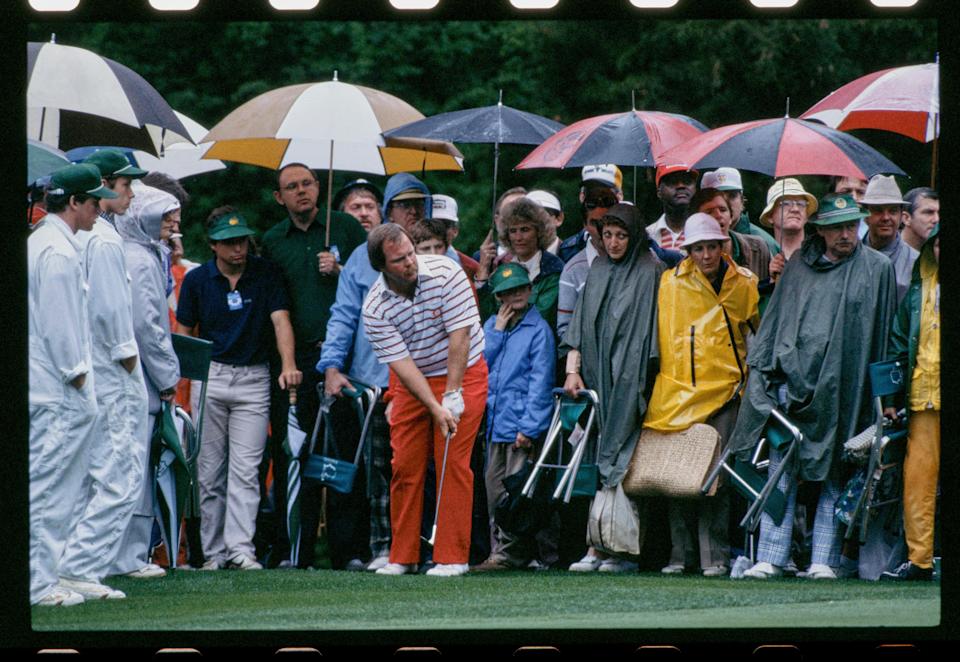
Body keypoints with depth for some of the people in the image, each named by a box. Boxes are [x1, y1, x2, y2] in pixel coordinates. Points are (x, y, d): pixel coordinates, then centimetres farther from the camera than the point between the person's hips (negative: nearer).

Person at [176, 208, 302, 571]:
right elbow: (184, 334, 7)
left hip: (254, 378, -1)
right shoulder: (197, 280, 4)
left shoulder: (265, 273, 1)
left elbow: (280, 320, -8)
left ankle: (241, 547, -9)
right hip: (210, 375, 1)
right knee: (209, 471, 3)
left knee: (245, 469, -7)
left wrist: (288, 365, -24)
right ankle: (213, 551, 7)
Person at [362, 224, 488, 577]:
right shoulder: (374, 307, -14)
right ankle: (402, 557, 7)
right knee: (404, 465, -2)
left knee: (453, 464, -9)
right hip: (412, 382, 2)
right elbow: (400, 361, -16)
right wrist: (435, 408, -24)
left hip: (463, 373, -2)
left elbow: (459, 333, -19)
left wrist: (452, 394, -20)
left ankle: (452, 557, -6)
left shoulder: (446, 273, -19)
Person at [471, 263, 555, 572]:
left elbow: (540, 381, -8)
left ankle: (509, 552, -5)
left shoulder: (538, 329, -4)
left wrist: (529, 427, -13)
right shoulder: (491, 325, 14)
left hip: (523, 422, -6)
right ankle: (500, 550, 11)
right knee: (494, 488, 6)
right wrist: (497, 332, -2)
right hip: (494, 422, 6)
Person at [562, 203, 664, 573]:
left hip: (629, 382, -5)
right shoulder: (597, 272, 16)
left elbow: (649, 332, -5)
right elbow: (581, 324, 15)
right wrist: (572, 369, 4)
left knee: (618, 462, -9)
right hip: (598, 377, 5)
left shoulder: (649, 273, -1)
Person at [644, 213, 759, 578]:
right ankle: (680, 553, 7)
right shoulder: (671, 282, 7)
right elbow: (659, 333, 17)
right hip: (677, 391, 1)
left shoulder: (743, 284, 7)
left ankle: (715, 556, -4)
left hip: (724, 388, -1)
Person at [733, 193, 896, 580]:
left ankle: (824, 559, 5)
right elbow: (773, 322, 15)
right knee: (781, 472, -2)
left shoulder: (877, 269, 5)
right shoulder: (798, 268, 11)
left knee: (835, 476, 1)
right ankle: (770, 558, -2)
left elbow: (883, 331, 6)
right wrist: (763, 369, 6)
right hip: (793, 381, 2)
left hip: (842, 388, -2)